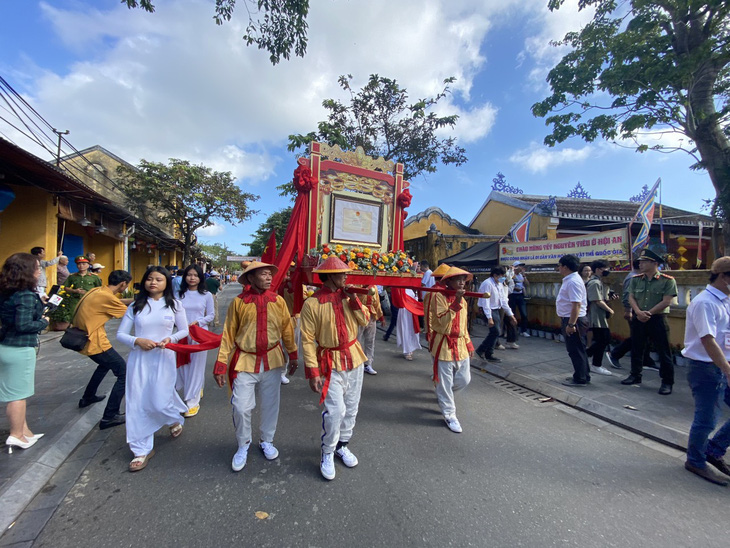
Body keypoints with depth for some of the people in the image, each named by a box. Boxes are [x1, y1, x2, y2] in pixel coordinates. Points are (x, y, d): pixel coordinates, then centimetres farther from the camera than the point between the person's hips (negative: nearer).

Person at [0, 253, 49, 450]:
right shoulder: (26, 295, -21)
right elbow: (23, 325, -23)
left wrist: (40, 304, 5)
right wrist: (43, 322, -7)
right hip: (20, 349, -9)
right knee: (18, 393, 5)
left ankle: (24, 431, 28)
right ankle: (16, 435, 17)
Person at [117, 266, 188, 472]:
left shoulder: (174, 305, 1)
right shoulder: (135, 306, 3)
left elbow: (184, 330, 6)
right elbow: (120, 334, 4)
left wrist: (170, 338, -13)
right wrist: (137, 341, -15)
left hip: (163, 358, -2)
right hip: (138, 358, 2)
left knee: (159, 402, -5)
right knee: (137, 404, 5)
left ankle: (176, 420, 32)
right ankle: (142, 450, 23)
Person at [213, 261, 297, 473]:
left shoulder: (278, 301, -4)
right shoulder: (238, 302, -8)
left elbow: (287, 328, 4)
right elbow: (228, 334, -3)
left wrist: (292, 355, 10)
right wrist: (221, 364, -4)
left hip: (272, 360, 2)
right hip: (245, 361, -1)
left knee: (270, 404, 14)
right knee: (241, 407, 3)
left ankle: (267, 441, 38)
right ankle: (243, 445, 30)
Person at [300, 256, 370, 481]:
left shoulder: (348, 296, 0)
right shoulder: (312, 303, -15)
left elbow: (365, 321, -1)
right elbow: (308, 340, -14)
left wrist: (354, 300, -13)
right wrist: (313, 372, -16)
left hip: (354, 358, 6)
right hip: (331, 363, -5)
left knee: (351, 409, 15)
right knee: (335, 411, -8)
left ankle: (342, 446, 37)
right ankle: (327, 454, 18)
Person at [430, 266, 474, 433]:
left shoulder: (463, 300, 11)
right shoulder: (439, 296, -14)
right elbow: (443, 322, -25)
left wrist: (469, 344, 18)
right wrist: (456, 302, -30)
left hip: (461, 345, 7)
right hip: (444, 345, -7)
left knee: (464, 380, 14)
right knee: (445, 383, 3)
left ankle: (443, 394, 41)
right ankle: (449, 415, 22)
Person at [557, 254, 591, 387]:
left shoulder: (573, 282, -21)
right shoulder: (569, 280, 13)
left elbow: (576, 304, -28)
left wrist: (571, 324, -27)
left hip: (574, 320, -11)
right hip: (570, 319, 11)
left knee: (576, 351, 1)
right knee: (576, 350, 19)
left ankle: (580, 379, 12)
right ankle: (582, 376, 31)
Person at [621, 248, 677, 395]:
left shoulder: (668, 280, -6)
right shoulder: (635, 279, 6)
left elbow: (666, 302, -12)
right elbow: (631, 298, 1)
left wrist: (648, 313, -15)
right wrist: (638, 312, -14)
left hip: (658, 319, -4)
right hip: (638, 319, 5)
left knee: (663, 352, 3)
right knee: (636, 349, 13)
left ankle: (667, 382, 15)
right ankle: (635, 376, 27)